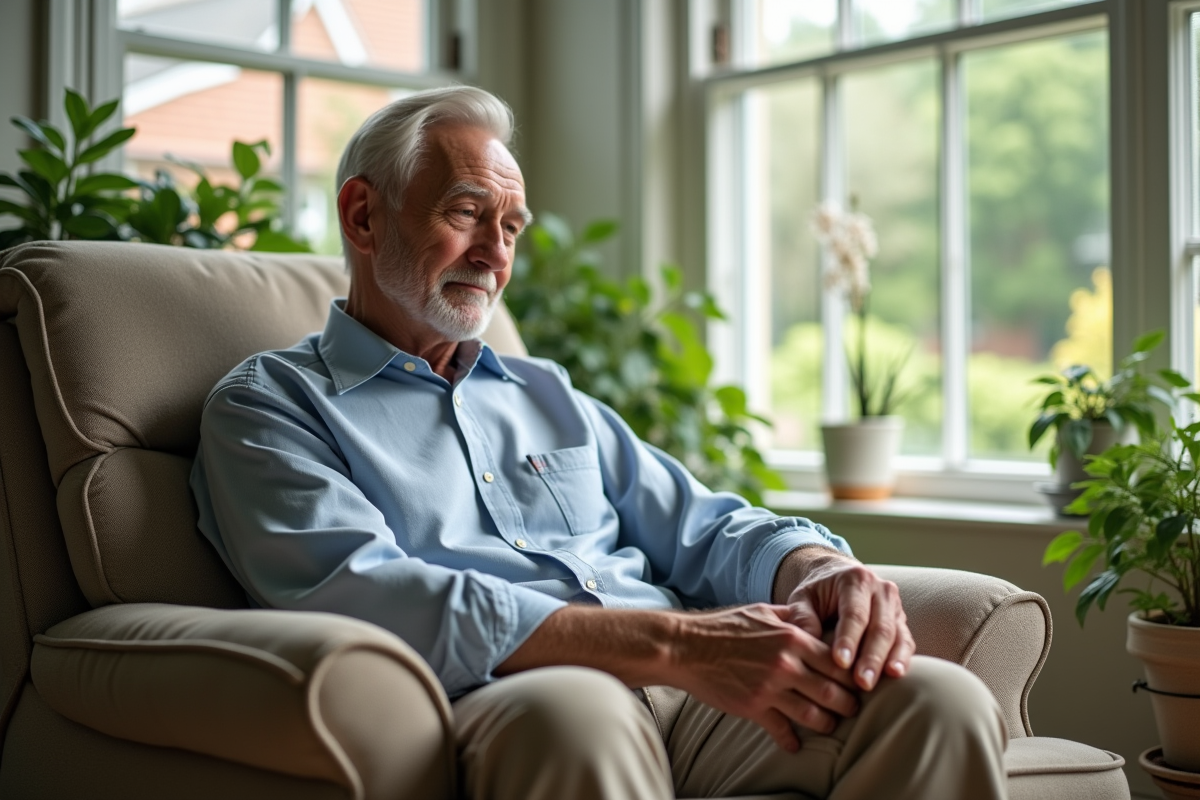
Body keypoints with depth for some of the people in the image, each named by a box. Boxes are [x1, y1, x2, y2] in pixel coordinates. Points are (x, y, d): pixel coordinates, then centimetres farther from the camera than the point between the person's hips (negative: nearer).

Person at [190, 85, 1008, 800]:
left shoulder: (548, 394, 29)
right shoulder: (268, 404, 8)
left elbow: (703, 529, 22)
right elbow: (361, 599, -10)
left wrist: (822, 571, -5)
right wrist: (673, 643, -20)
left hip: (689, 694, 6)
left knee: (940, 701, -23)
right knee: (576, 712, -41)